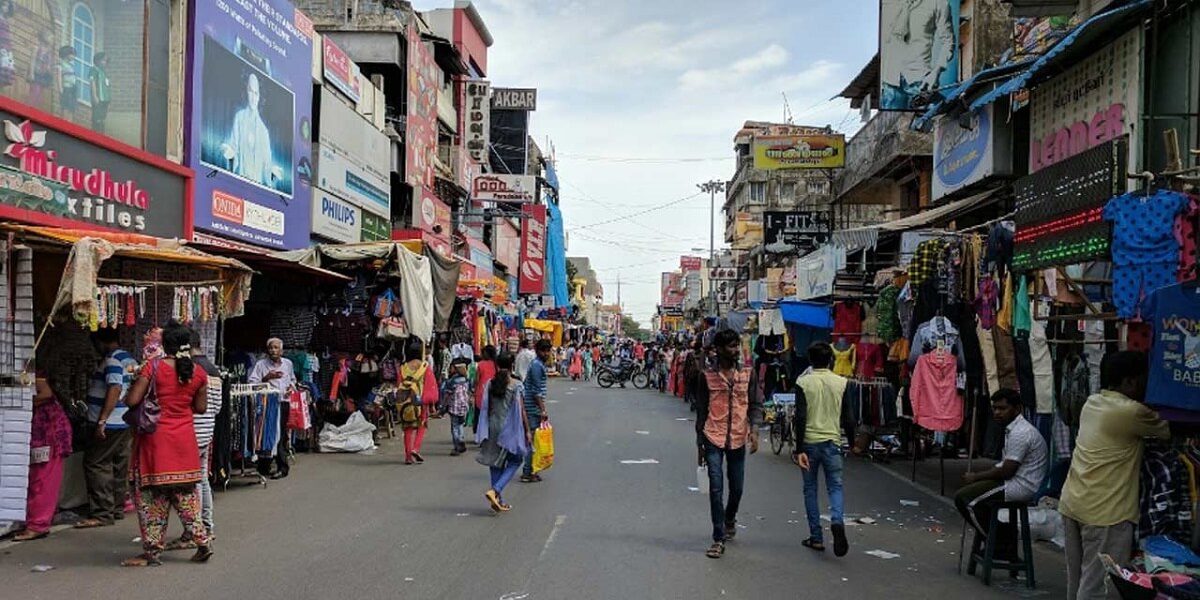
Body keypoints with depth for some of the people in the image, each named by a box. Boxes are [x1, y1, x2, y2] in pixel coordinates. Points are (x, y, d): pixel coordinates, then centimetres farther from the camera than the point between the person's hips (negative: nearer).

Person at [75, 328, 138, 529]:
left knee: (95, 464, -6)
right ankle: (117, 509, 19)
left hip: (111, 424, -10)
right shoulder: (130, 359, 16)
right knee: (120, 465, 13)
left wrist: (101, 421, -25)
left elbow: (114, 389, -23)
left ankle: (103, 514, -7)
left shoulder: (112, 360, -13)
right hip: (127, 422, 10)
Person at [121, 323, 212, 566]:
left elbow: (132, 400, -12)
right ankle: (202, 542, 15)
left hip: (156, 438, -4)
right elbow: (200, 407, 7)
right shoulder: (198, 373, 0)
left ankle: (152, 551, 9)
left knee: (152, 494, 5)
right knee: (186, 492, 15)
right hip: (184, 439, 4)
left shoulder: (153, 367, -10)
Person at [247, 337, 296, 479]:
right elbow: (251, 383, -9)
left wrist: (291, 387, 8)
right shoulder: (260, 364, -1)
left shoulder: (288, 363, 14)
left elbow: (292, 380, 28)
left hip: (284, 403, 4)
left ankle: (282, 467, 16)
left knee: (282, 436, 8)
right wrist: (267, 378, -19)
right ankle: (264, 469, 0)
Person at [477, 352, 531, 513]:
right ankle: (495, 490, -11)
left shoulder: (490, 384, 1)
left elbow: (485, 408, 4)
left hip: (493, 427, 5)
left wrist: (485, 431, 14)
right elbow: (521, 411, -10)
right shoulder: (516, 386, -10)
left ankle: (498, 500, 16)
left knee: (496, 462, 13)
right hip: (510, 428, -4)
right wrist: (527, 431, -2)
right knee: (515, 461, 8)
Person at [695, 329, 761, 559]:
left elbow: (756, 404, 5)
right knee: (716, 489, -6)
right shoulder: (707, 376, -2)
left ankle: (730, 519, 43)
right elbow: (701, 411, 4)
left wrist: (754, 430, -12)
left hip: (738, 439, 2)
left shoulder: (747, 374, 4)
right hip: (713, 439, -2)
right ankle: (719, 539, 1)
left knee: (737, 488, 13)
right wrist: (700, 443, 5)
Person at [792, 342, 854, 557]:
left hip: (809, 442, -1)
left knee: (810, 489, 11)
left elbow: (800, 418, -11)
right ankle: (837, 521, -20)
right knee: (835, 486, 9)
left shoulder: (803, 383, -7)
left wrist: (799, 448, -10)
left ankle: (816, 537, 13)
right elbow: (847, 418, 2)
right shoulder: (841, 383, -1)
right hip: (832, 441, 1)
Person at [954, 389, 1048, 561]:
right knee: (970, 491, 20)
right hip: (1019, 483, 11)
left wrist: (976, 477, -8)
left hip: (1021, 487, -11)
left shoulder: (1020, 433, -19)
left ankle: (1000, 546, -2)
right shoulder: (1014, 429, 14)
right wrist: (978, 477, 6)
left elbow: (1006, 471, -20)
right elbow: (1005, 465, 18)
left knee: (963, 497, -13)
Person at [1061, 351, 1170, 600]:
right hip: (1104, 512, -8)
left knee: (1077, 578, 16)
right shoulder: (1130, 412, -14)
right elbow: (1167, 432, 2)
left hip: (1072, 503, 8)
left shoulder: (1092, 403, 9)